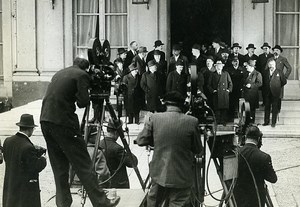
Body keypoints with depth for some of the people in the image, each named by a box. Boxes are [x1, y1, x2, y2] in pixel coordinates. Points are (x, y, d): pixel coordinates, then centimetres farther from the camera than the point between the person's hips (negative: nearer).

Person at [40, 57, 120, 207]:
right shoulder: (82, 75, -1)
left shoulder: (59, 73, 21)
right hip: (63, 123, -7)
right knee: (83, 165, -2)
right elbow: (83, 102, -9)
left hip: (45, 120, 7)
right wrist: (77, 98, 11)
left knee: (59, 166, 15)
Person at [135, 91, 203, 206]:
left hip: (159, 174, 2)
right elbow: (198, 149, -3)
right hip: (182, 177, -2)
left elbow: (140, 141, -1)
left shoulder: (154, 118, -9)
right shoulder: (192, 122, -12)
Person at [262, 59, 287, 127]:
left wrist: (277, 87, 4)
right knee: (267, 107, 8)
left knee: (275, 108, 3)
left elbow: (284, 82, 2)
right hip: (267, 93, 3)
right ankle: (266, 121, 17)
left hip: (275, 93, -3)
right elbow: (263, 82, 14)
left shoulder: (279, 72, -1)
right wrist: (265, 89, 5)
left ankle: (273, 122, 10)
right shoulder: (265, 72, 8)